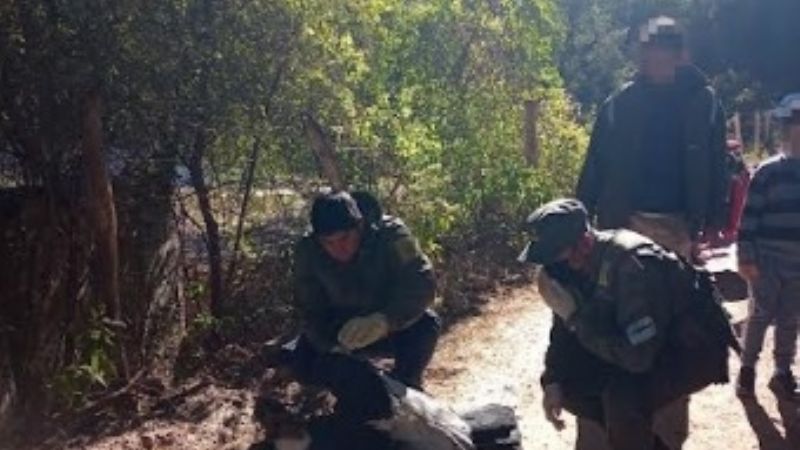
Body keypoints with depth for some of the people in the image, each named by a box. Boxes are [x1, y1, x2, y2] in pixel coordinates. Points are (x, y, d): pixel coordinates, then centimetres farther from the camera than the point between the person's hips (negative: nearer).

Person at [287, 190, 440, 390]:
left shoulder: (390, 234, -27)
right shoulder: (308, 251, -19)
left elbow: (422, 284, -37)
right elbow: (310, 310, -16)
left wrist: (384, 320, -54)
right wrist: (331, 348, -33)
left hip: (392, 327, -2)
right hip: (341, 329, 2)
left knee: (427, 324, -31)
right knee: (301, 362, -19)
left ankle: (404, 385, -4)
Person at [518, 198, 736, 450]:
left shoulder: (633, 265, -35)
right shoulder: (574, 264, -11)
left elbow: (636, 356, -37)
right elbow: (564, 333, 2)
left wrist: (575, 315, -32)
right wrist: (552, 381, -13)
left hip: (695, 348, -8)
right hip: (644, 344, 8)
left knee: (622, 396, -32)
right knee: (569, 382, -5)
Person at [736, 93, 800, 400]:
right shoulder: (767, 171, -6)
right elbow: (750, 216, -7)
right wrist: (746, 257, -11)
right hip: (767, 259, -4)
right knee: (760, 314, 2)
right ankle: (747, 369, 16)